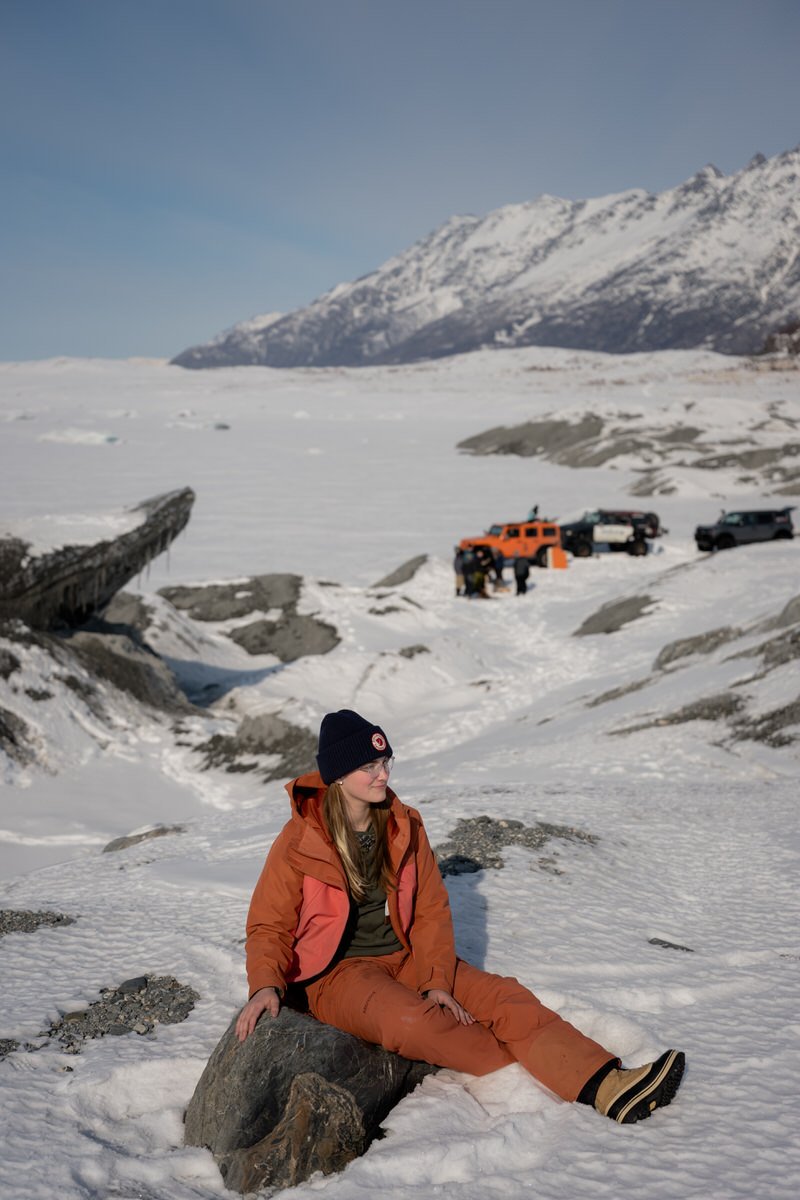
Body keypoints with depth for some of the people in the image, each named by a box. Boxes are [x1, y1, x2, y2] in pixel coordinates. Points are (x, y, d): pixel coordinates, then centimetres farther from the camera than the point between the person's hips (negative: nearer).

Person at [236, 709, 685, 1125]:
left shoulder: (404, 827, 2)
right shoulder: (299, 842, -10)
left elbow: (432, 910, 4)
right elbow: (270, 926, -6)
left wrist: (438, 981, -11)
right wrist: (266, 986, -26)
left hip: (406, 958, 5)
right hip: (338, 973, -4)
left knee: (505, 998, -20)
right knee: (412, 1021, -36)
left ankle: (608, 1086, -34)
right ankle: (542, 1069, -27)